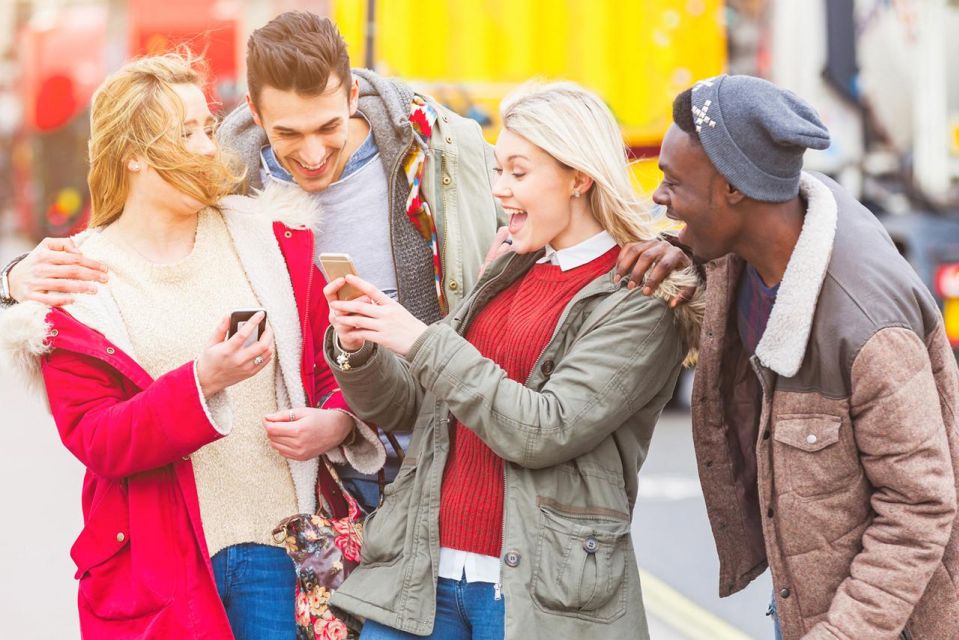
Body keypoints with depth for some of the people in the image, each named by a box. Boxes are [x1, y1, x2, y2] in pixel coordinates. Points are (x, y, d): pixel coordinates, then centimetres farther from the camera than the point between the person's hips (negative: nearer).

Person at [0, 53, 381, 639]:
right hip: (162, 563, -2)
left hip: (282, 542, 2)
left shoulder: (269, 239, 8)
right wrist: (201, 383, -24)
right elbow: (94, 440, -9)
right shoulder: (75, 289, -1)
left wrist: (338, 419, -8)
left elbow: (336, 359, 14)